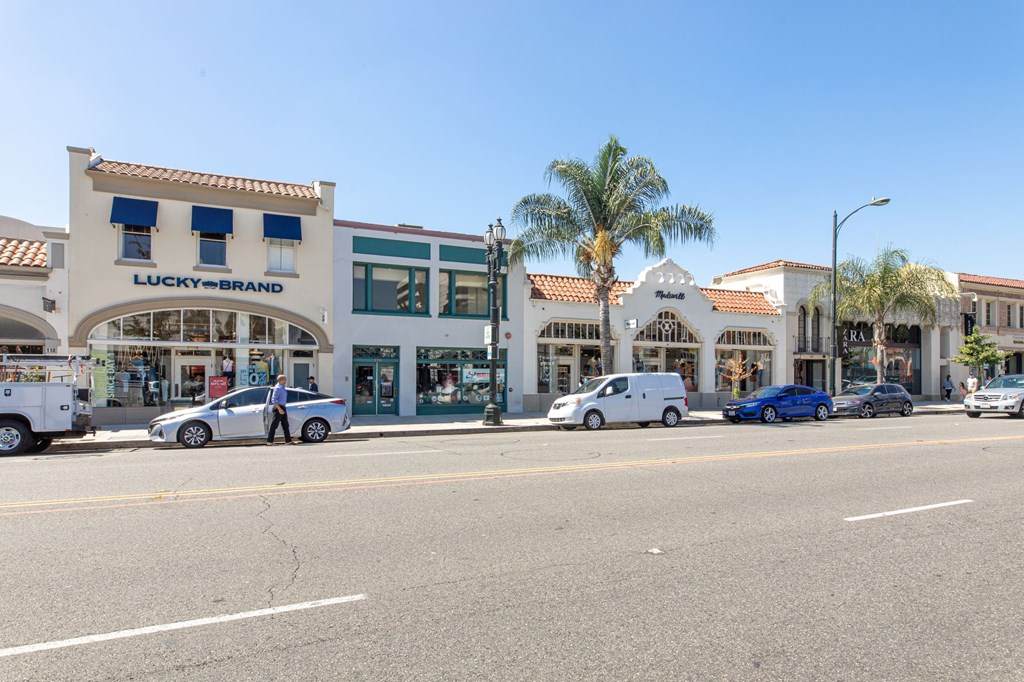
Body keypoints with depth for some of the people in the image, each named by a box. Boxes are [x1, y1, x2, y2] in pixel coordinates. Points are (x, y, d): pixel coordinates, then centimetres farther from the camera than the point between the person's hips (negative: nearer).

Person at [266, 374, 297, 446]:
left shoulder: (282, 388, 13)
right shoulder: (277, 388, -15)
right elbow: (273, 400, -21)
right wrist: (279, 409, -25)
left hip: (283, 408, 10)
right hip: (278, 408, -10)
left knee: (285, 425, 8)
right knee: (274, 425, -4)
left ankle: (288, 441, 10)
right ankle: (269, 441, 2)